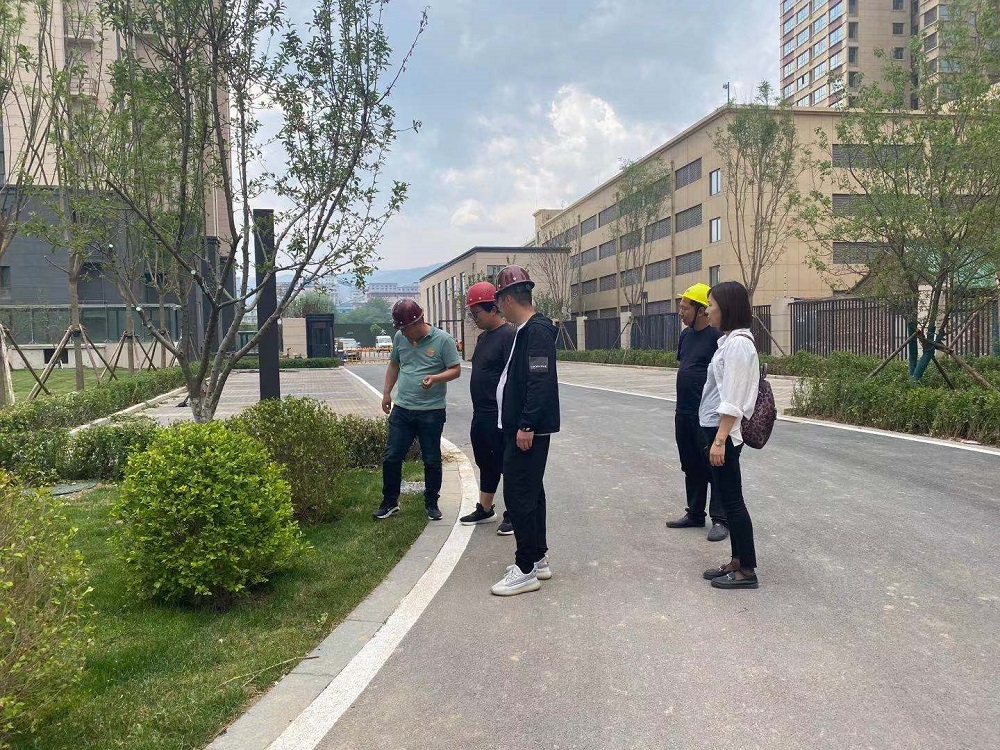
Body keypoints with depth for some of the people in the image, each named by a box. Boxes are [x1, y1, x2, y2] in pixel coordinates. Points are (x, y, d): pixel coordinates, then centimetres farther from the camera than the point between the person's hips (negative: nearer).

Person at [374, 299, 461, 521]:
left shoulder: (442, 340, -9)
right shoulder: (399, 337, 5)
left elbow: (456, 369, -7)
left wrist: (435, 378, -25)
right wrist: (386, 392, 12)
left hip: (432, 411, -4)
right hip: (402, 409, 4)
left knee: (432, 461, 8)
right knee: (391, 458, 5)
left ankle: (431, 503, 24)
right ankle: (390, 503, 20)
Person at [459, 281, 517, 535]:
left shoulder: (508, 336, -15)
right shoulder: (483, 337, 14)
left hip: (500, 418, -9)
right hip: (481, 416, 9)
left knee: (507, 465, 2)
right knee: (486, 464, 19)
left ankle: (513, 515, 14)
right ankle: (485, 509, 33)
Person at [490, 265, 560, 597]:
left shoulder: (537, 330, -17)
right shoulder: (526, 330, 14)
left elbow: (541, 382, -24)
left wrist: (526, 426, -24)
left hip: (529, 430, -11)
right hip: (523, 428, 11)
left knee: (519, 495, -6)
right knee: (530, 492, 16)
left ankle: (526, 570, 3)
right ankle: (538, 559, 27)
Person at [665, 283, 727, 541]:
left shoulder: (716, 337, -13)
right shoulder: (686, 335, 12)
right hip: (684, 413, 8)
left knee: (713, 467, -1)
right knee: (691, 466, 16)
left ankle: (720, 520, 8)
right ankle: (695, 514, 27)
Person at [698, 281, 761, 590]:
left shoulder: (737, 344, -16)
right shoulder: (730, 340, 13)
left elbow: (732, 400, -21)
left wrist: (720, 440, -23)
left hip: (723, 431, -10)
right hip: (714, 428, 10)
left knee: (732, 500, -2)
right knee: (726, 498, 14)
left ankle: (747, 570, 8)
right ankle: (737, 561, 24)